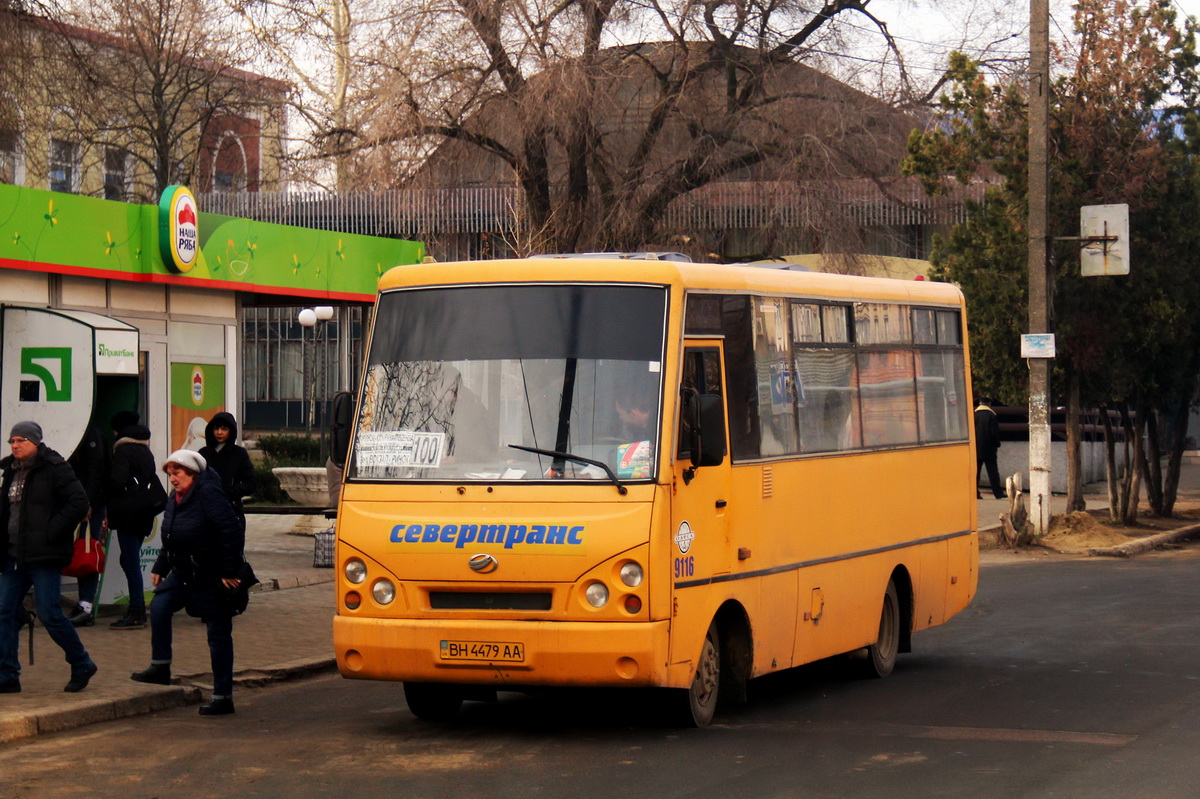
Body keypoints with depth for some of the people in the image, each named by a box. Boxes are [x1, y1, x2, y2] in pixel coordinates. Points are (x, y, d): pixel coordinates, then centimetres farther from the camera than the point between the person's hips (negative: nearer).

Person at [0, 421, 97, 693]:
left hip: (44, 557, -7)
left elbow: (78, 503, -15)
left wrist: (50, 532, -18)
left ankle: (82, 665, 12)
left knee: (49, 614, -6)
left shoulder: (55, 469, -9)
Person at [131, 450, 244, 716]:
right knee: (159, 606, -12)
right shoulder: (175, 500, 9)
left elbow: (232, 532, -23)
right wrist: (160, 568, 14)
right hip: (183, 574, 8)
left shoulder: (208, 494, -18)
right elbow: (169, 541, 21)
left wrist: (229, 572, -22)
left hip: (212, 578, -8)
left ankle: (223, 696, 5)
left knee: (218, 634, -1)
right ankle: (160, 667, 1)